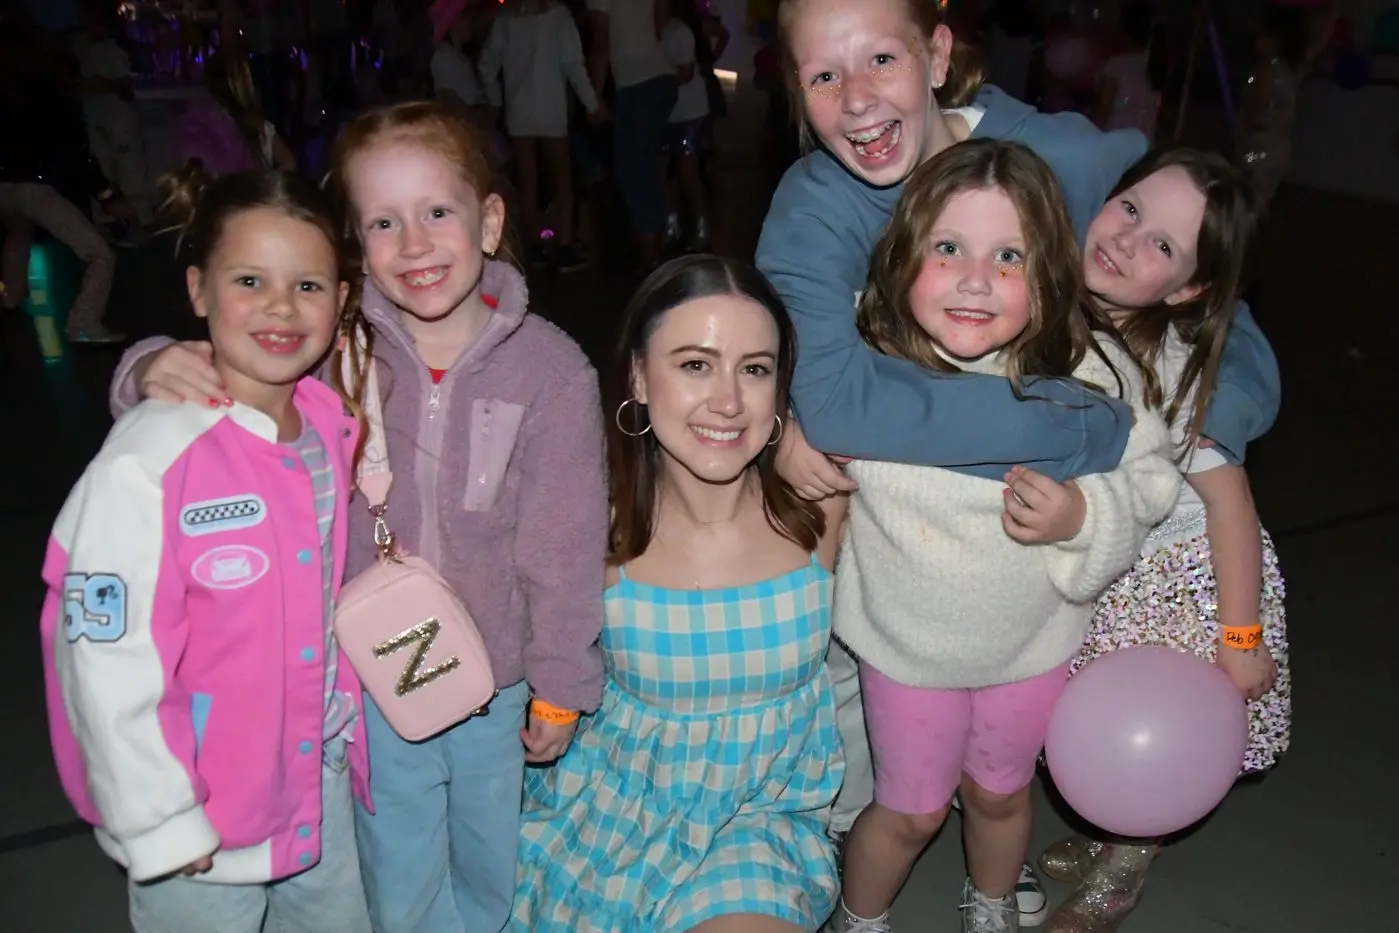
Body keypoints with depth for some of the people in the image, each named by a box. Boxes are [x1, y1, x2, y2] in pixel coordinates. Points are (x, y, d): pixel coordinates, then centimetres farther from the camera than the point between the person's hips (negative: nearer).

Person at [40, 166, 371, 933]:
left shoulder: (333, 424, -6)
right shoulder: (147, 465, -23)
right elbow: (106, 663, -19)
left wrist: (347, 737, 6)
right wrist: (163, 827, -13)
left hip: (322, 784, 6)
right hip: (201, 824, -5)